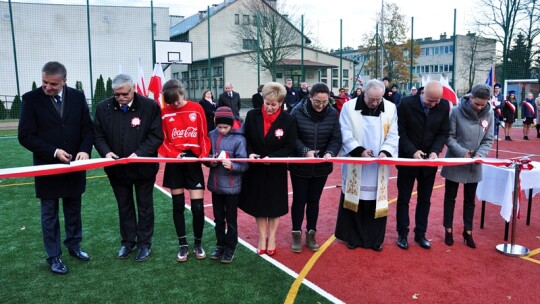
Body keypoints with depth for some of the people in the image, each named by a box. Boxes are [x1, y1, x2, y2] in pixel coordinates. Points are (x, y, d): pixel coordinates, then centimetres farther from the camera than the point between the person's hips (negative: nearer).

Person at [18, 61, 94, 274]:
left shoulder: (77, 96, -1)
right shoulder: (31, 99, -9)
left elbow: (87, 127, 1)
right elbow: (25, 136, -10)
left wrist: (85, 149, -16)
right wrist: (53, 152, -19)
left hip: (74, 165, 3)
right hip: (47, 167, -2)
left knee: (73, 209, 16)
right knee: (49, 214, 9)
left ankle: (74, 245, 35)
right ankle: (53, 257, 22)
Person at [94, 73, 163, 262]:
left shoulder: (150, 106, -13)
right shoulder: (103, 108, -3)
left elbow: (156, 136, -13)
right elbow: (98, 135, 3)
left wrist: (139, 153, -24)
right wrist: (106, 151, -16)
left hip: (143, 167, -3)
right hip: (117, 168, 3)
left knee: (145, 206, 11)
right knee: (124, 206, 17)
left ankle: (144, 243, 26)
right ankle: (127, 241, 33)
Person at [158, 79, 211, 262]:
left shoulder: (197, 109, 0)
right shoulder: (165, 113, 1)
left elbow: (204, 135, 2)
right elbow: (162, 140, 1)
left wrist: (204, 154, -14)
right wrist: (174, 154, -16)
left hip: (193, 162, -1)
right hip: (174, 163, 1)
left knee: (197, 206, -3)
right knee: (178, 206, 7)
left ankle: (198, 243, 17)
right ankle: (182, 244, 20)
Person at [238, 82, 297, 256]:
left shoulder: (288, 121, -12)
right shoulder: (252, 116, -7)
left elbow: (290, 147, -11)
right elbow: (245, 139, 1)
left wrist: (272, 157, -23)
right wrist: (249, 153, -18)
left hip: (276, 170, -1)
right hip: (255, 169, 2)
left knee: (274, 204, 13)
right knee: (258, 204, 12)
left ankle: (271, 238, 32)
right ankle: (262, 237, 31)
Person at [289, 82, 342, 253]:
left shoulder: (333, 113, -6)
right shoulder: (298, 111, -13)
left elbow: (336, 139, -5)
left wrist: (330, 152, -24)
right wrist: (305, 151, -25)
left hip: (321, 166, 2)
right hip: (300, 165, -2)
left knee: (314, 200, 13)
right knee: (299, 199, 7)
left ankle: (311, 234, 27)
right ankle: (296, 234, 23)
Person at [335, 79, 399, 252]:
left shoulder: (390, 108, 2)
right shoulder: (349, 107, -4)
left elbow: (392, 135, 1)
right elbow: (345, 133, -6)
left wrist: (385, 151, -16)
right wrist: (359, 150, -18)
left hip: (379, 166, 2)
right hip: (355, 164, -1)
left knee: (376, 201, 6)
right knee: (354, 199, 5)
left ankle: (375, 239, 20)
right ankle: (353, 237, 20)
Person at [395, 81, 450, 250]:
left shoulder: (444, 106, -6)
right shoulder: (406, 104, -15)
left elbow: (443, 133, -1)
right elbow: (400, 132, -11)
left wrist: (435, 151, -17)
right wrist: (413, 151, -21)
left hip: (429, 159, 3)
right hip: (408, 158, -3)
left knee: (425, 199, 11)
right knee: (404, 198, 6)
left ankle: (420, 234, 24)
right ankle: (402, 234, 18)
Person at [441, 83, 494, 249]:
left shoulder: (489, 114, -5)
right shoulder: (457, 112, -15)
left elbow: (488, 140, 0)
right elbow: (449, 137, -11)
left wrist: (480, 154, -17)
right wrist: (462, 152, -22)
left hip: (474, 165, 3)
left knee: (470, 200, 14)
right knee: (450, 197, 10)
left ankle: (468, 231, 27)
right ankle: (448, 230, 23)